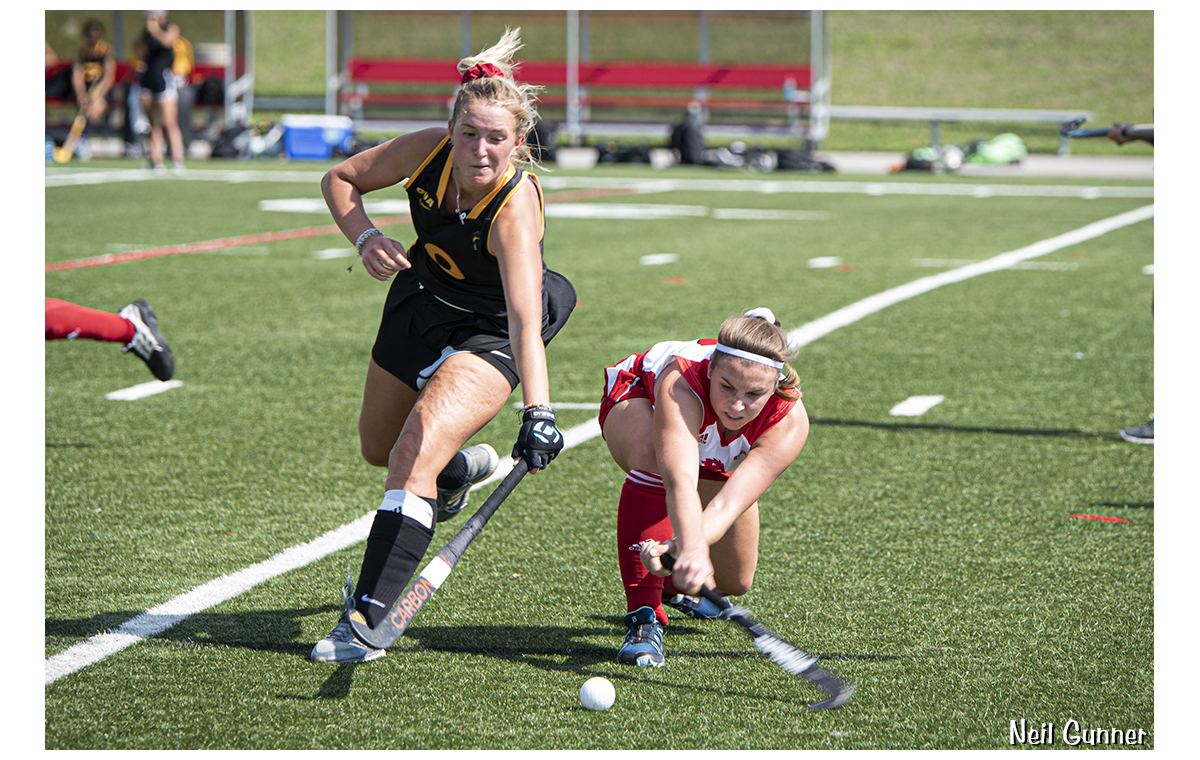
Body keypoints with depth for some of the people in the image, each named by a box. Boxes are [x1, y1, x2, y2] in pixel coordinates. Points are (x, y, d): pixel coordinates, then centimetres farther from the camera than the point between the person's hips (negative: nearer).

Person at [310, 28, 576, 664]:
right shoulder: (427, 150, -23)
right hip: (421, 301, 6)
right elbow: (340, 178, -5)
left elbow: (525, 320, -47)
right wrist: (364, 237, -24)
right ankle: (460, 468, 59)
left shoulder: (516, 206, -36)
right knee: (379, 447, 25)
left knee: (414, 457, -25)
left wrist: (538, 410, -59)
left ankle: (365, 620, -21)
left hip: (488, 334, -6)